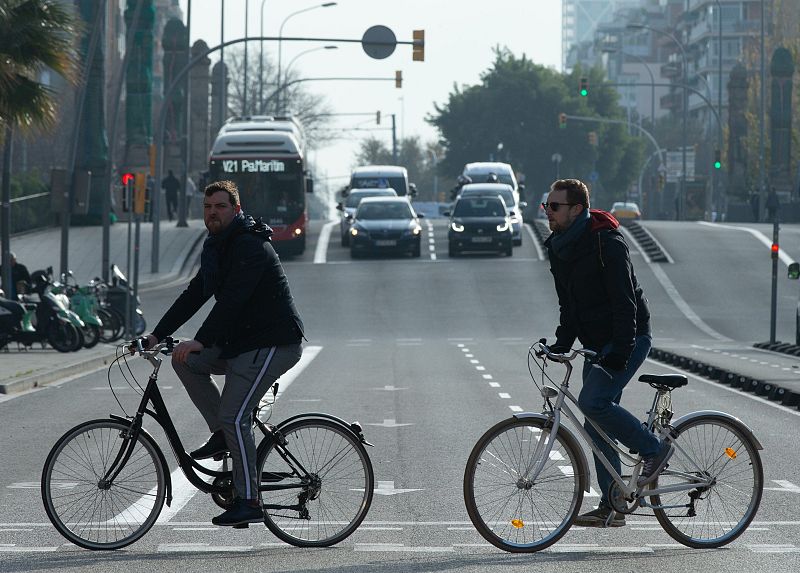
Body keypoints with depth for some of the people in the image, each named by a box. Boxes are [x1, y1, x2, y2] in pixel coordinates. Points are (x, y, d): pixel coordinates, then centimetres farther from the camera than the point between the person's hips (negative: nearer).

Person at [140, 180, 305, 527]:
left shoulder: (250, 247, -17)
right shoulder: (216, 247, 14)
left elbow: (232, 299, -28)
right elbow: (194, 295, 13)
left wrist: (201, 341, -35)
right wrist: (157, 335, 5)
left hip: (273, 344, -10)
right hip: (240, 341, 10)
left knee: (234, 416, -16)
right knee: (185, 360, -2)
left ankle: (248, 502, -12)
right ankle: (221, 434, 4)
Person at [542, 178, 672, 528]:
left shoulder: (607, 244, -18)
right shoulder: (560, 248, 8)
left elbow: (625, 301, -22)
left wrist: (621, 351, -29)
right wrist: (561, 344, 4)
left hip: (628, 339, -9)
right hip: (597, 343, 9)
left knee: (593, 401, -23)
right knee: (597, 426, 4)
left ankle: (654, 450, -6)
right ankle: (612, 507, 8)